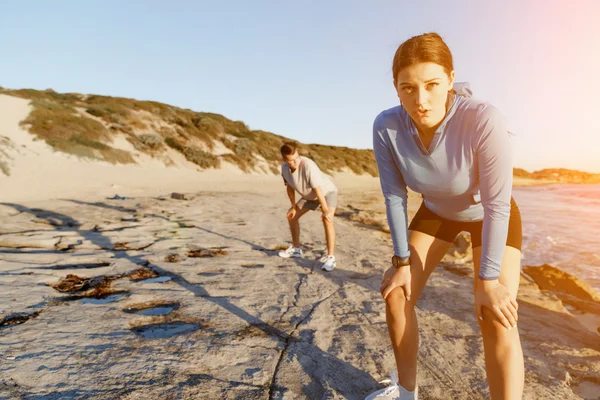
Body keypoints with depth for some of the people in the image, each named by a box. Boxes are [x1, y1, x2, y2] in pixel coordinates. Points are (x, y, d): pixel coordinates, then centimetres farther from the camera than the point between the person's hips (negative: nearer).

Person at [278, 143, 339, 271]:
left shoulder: (308, 165, -37)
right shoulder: (284, 167, -17)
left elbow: (318, 190, -36)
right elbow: (289, 187, -1)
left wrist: (325, 211, -35)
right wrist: (294, 206, 5)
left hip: (327, 191, -7)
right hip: (310, 196, 7)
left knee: (327, 220, -30)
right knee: (292, 216, 11)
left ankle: (330, 257, -26)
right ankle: (296, 248, 27)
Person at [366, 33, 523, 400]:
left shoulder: (483, 120, -37)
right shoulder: (386, 127, -27)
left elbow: (497, 204, -29)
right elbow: (394, 196, -17)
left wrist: (488, 279, -22)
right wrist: (402, 261, -12)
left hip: (490, 215, -3)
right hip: (437, 211, 3)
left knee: (496, 319, -16)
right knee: (397, 294, 1)